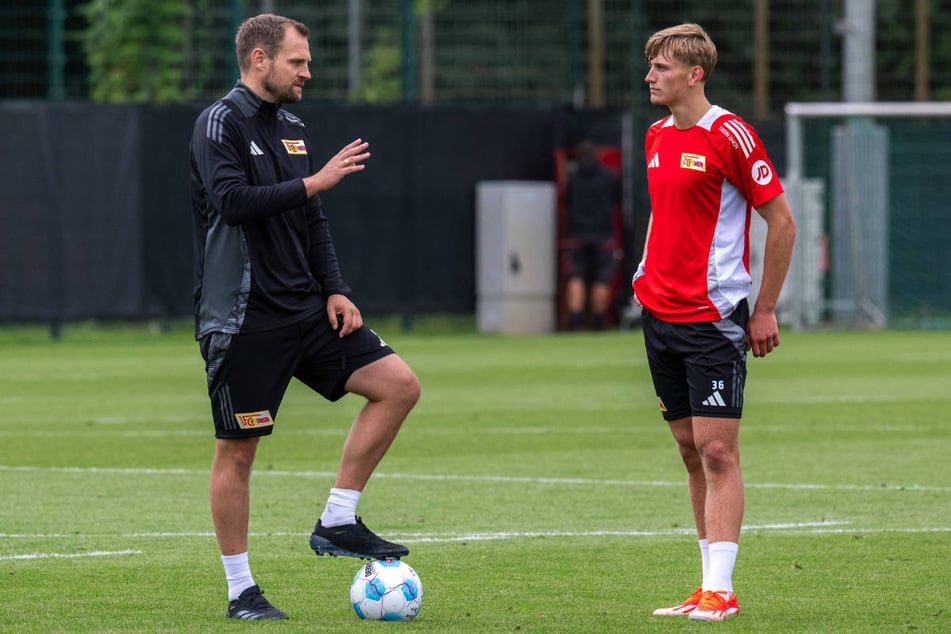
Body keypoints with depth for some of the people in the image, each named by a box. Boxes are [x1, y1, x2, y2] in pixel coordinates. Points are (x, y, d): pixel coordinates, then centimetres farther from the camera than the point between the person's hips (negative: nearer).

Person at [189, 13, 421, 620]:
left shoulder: (292, 127, 14)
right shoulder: (221, 123, -9)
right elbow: (232, 201, -25)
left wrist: (336, 291, 7)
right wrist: (314, 182, -22)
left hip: (305, 310, 8)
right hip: (244, 316, -8)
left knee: (399, 384, -2)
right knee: (238, 449, -2)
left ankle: (338, 523, 3)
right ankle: (241, 591, 8)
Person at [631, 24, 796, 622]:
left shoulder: (729, 135, -11)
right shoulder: (657, 136, 11)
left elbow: (782, 222, -9)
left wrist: (765, 309, -8)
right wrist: (649, 278, 17)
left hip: (715, 318, -8)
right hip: (661, 315, 8)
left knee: (717, 449, -9)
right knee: (691, 450, 9)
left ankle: (721, 590, -10)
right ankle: (709, 585, 13)